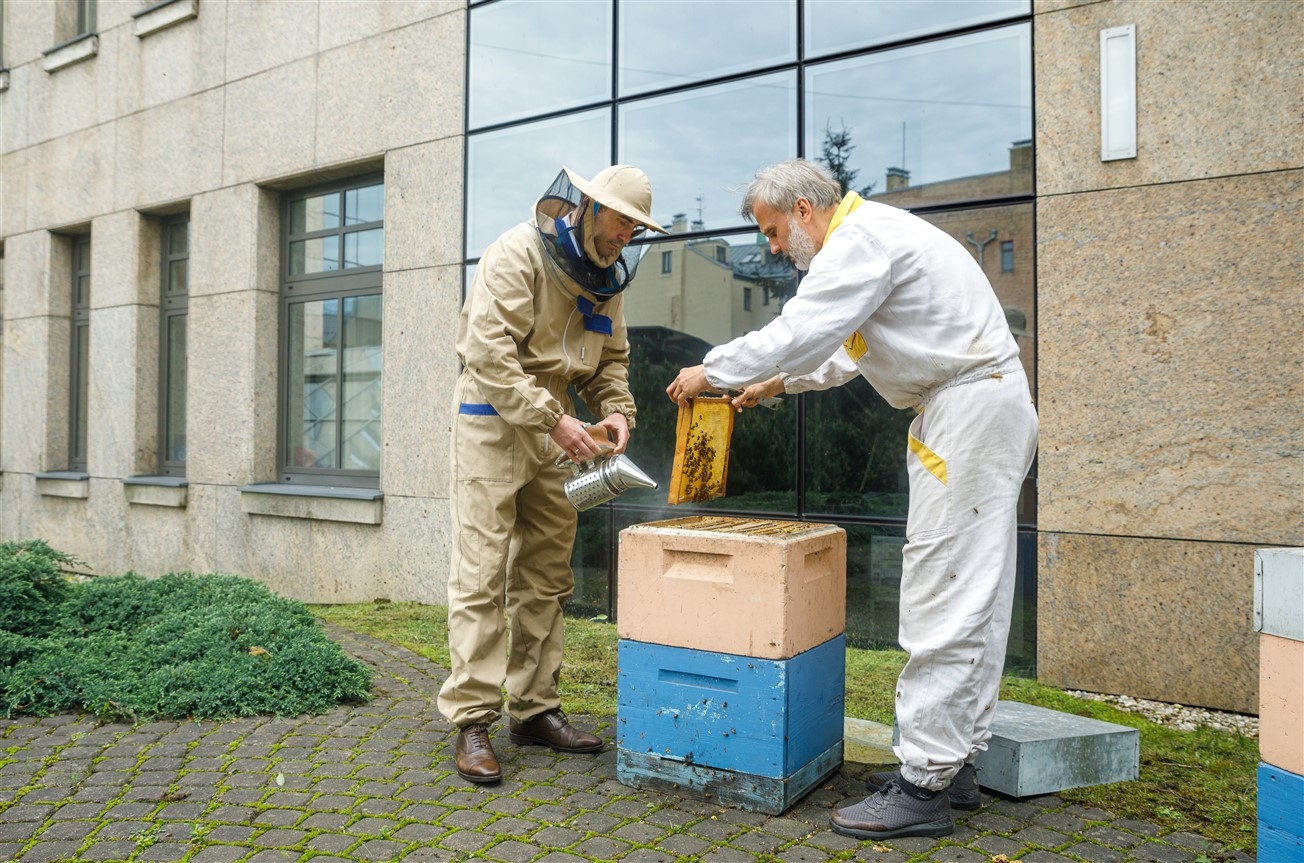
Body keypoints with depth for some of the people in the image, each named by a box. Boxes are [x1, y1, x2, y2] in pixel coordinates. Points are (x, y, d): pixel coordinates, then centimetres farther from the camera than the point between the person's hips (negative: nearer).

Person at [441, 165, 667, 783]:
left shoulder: (604, 275, 9)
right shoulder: (517, 255, -14)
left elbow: (611, 357, 14)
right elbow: (489, 353, -23)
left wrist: (616, 409, -6)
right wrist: (554, 419, -27)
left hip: (550, 425, 8)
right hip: (493, 418, -7)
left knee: (545, 576, 9)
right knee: (481, 575, -8)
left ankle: (535, 709, 20)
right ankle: (472, 720, 0)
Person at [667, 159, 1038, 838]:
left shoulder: (861, 238, -13)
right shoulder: (871, 236, 21)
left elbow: (797, 333, -20)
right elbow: (846, 349, 30)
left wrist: (710, 372, -6)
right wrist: (777, 381, 27)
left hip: (972, 407, -11)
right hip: (973, 407, 11)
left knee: (944, 598, -10)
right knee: (973, 595, 11)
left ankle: (925, 786, -4)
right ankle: (953, 762, 21)